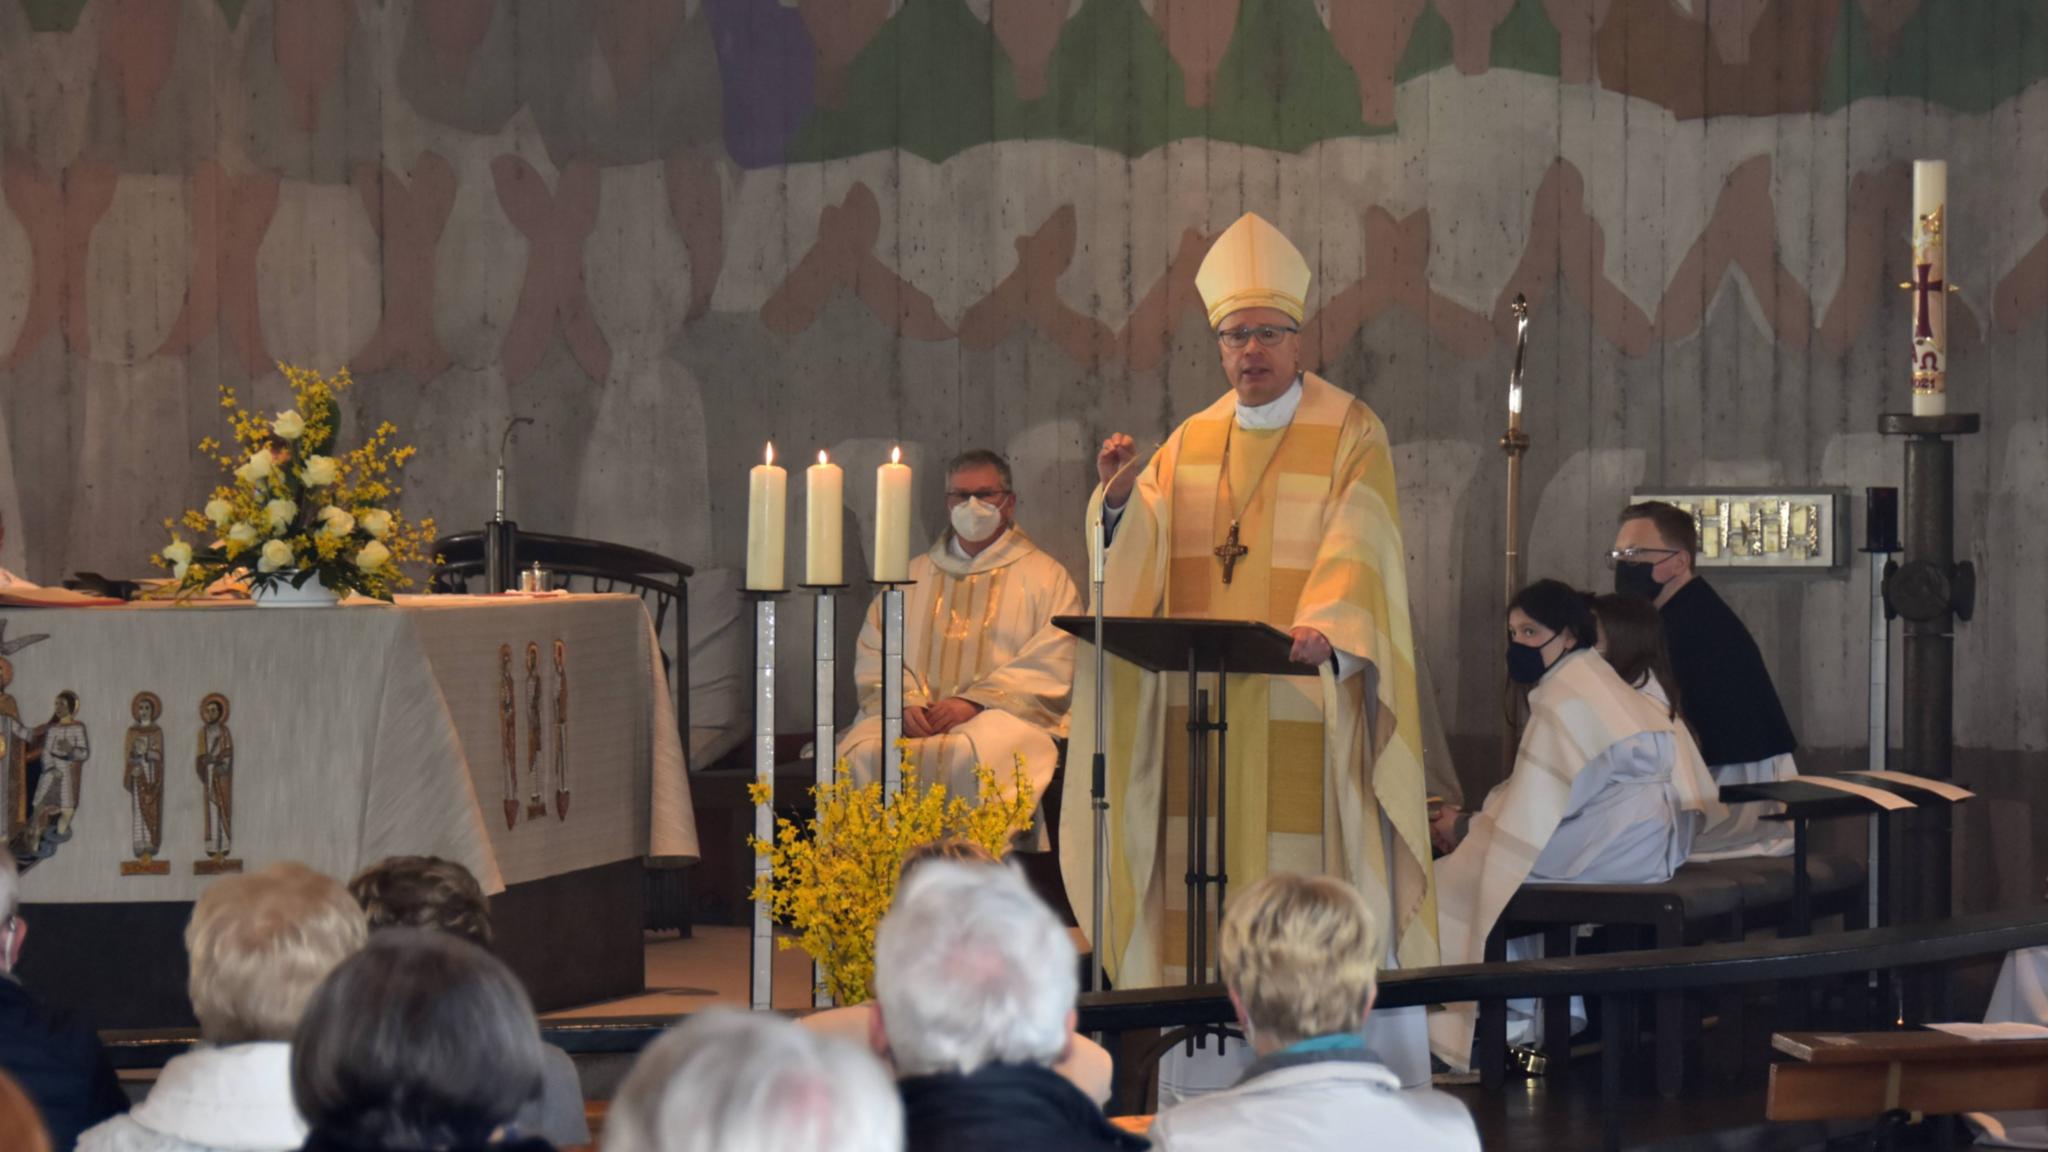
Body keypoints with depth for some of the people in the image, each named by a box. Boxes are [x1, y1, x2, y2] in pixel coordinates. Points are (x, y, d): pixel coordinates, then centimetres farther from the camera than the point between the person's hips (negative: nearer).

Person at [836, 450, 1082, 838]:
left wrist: (974, 701, -12)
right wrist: (904, 701, -7)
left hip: (1004, 714, -3)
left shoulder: (1045, 575, 13)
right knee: (863, 755, -29)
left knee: (971, 755, -38)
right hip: (914, 718, 3)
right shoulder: (913, 575, 24)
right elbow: (874, 653, 15)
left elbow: (1052, 666, 0)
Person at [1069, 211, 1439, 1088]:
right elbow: (1142, 557, 7)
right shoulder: (1191, 443, 14)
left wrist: (1323, 631, -32)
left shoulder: (1350, 436, -1)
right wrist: (1120, 499, -14)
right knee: (1215, 882, 1)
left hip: (1310, 703, -4)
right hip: (1204, 702, 5)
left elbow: (1358, 551, -14)